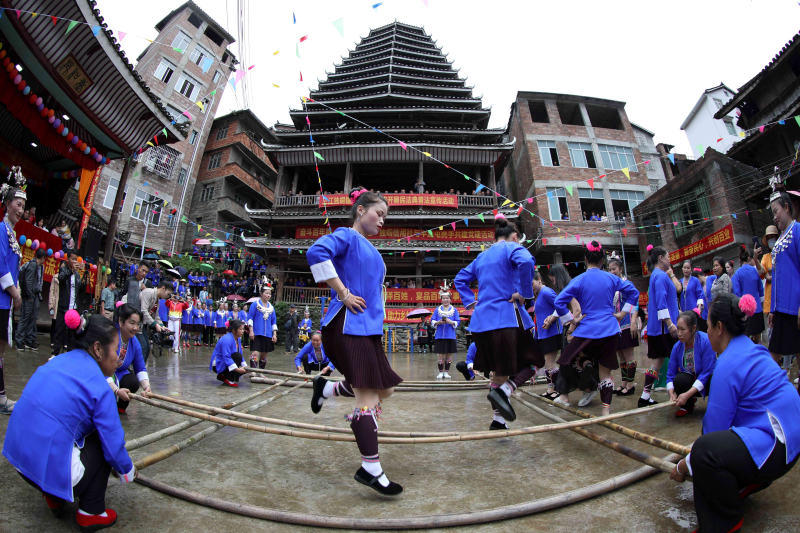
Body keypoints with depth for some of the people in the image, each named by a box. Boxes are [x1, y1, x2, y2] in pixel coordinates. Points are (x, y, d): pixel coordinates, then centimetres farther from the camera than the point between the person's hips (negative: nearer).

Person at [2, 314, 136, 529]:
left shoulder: (58, 361, 6)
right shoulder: (99, 387, -16)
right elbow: (114, 444, -10)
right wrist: (128, 472, 11)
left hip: (17, 455, 8)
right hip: (50, 467, -8)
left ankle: (55, 497, 27)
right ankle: (90, 513, 15)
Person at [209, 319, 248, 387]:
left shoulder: (238, 339, 2)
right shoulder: (227, 339, -26)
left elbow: (241, 355, 6)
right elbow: (226, 357, -33)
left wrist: (245, 366, -9)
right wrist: (237, 369, -38)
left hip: (226, 363, 9)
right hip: (218, 365, -8)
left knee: (245, 369, -6)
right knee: (237, 356, -28)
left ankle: (223, 376, 11)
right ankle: (230, 380, -16)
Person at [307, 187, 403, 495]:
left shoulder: (369, 250, 22)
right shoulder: (346, 236, -4)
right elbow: (317, 253, -24)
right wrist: (343, 294, -21)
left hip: (368, 327, 9)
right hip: (349, 325, -9)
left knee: (384, 390, 11)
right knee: (368, 395, -9)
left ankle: (327, 388, 26)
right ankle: (370, 469, 2)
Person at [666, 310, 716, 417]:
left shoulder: (706, 341, -23)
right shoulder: (677, 347, -10)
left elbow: (707, 372, -24)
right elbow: (671, 374, -5)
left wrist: (687, 394, -29)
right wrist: (672, 394, -24)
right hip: (690, 381, 2)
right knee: (679, 379, -30)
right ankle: (687, 405, 1)